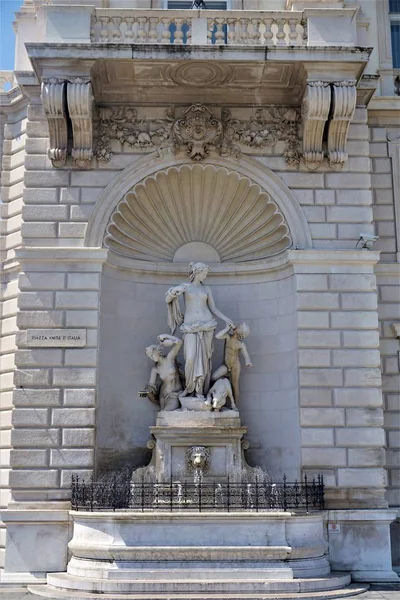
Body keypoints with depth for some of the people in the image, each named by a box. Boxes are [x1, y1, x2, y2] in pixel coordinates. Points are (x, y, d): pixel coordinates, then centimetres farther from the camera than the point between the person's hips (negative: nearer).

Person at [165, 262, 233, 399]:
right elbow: (167, 300, -2)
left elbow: (213, 309, 14)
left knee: (204, 358, -1)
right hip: (191, 327, -2)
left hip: (206, 326, 2)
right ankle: (189, 386, 8)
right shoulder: (184, 286, 7)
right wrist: (174, 291, -24)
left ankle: (199, 390, 6)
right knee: (191, 358, -14)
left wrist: (227, 320, 0)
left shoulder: (206, 289, 15)